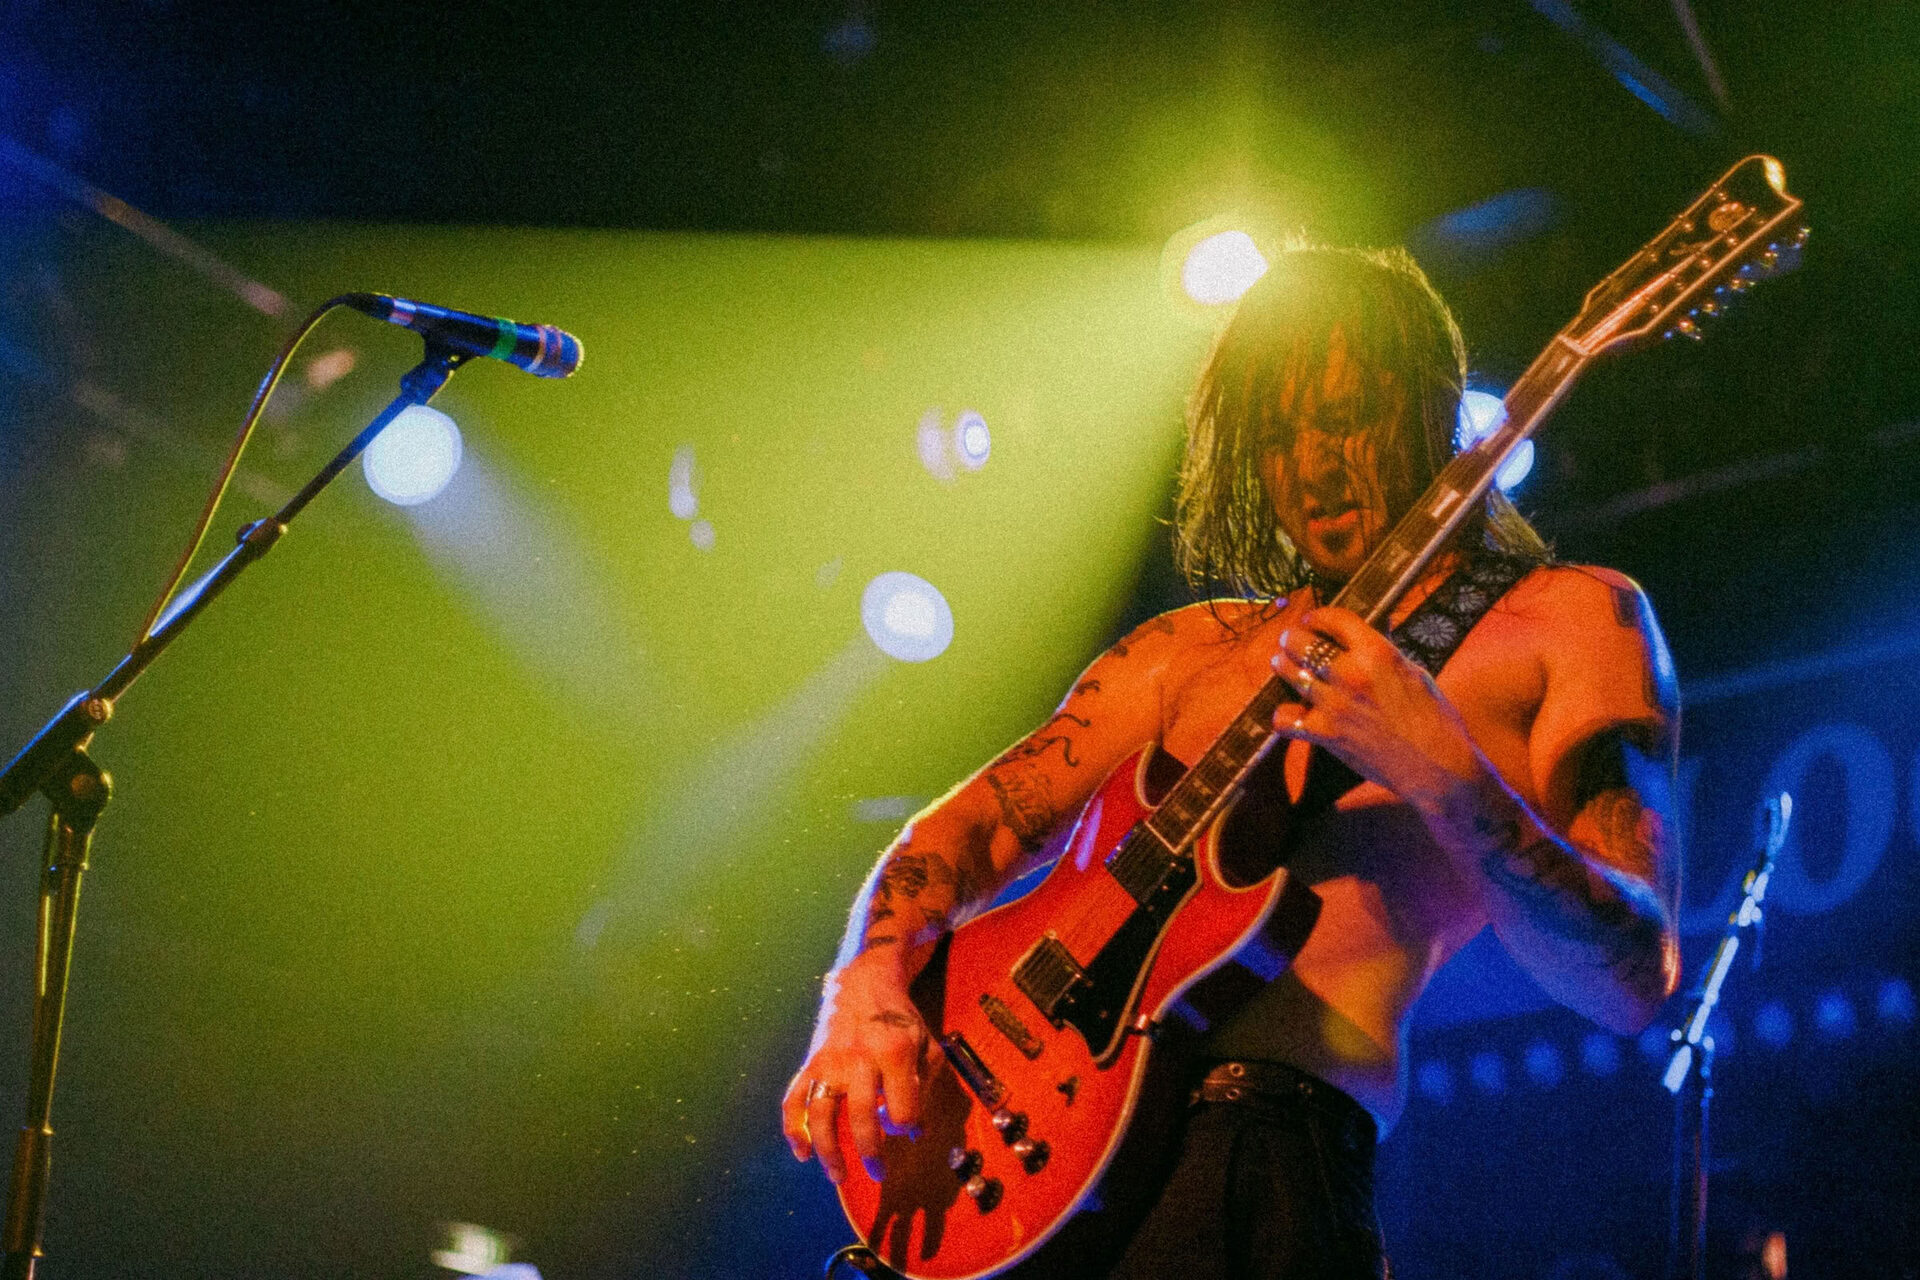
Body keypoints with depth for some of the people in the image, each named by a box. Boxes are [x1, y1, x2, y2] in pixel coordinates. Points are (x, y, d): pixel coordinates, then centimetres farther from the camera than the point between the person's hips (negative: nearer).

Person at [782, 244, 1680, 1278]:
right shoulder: (1195, 648, 22)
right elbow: (974, 826, 17)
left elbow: (1634, 981, -5)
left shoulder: (1565, 621, 6)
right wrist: (868, 986, -4)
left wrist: (1441, 774, -21)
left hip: (1273, 1148, -4)